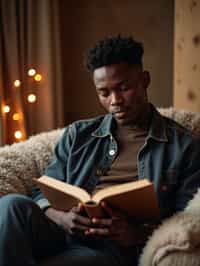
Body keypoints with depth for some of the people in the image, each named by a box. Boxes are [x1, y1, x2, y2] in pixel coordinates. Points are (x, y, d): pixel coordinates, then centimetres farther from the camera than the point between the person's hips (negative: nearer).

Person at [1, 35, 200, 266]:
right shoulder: (77, 135, 18)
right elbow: (42, 193, 15)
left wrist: (138, 234, -18)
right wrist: (60, 218, -10)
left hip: (114, 247, -4)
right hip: (63, 231, 5)